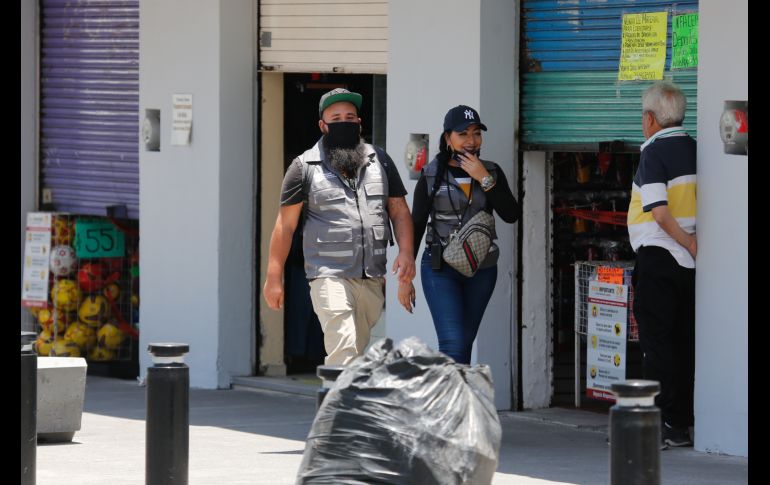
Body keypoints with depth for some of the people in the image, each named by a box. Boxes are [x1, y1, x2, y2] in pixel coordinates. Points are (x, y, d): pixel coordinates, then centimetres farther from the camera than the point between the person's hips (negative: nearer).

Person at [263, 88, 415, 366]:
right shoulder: (305, 167, 2)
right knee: (343, 352, -18)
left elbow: (399, 211, 13)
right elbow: (285, 224, 2)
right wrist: (274, 277, -3)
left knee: (359, 352, 12)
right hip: (330, 276, -5)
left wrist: (406, 253, -5)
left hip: (372, 278, 5)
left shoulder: (380, 161, 13)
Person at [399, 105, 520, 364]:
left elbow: (511, 215, -5)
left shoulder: (492, 172, 6)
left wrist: (485, 180, -13)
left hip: (482, 269, 3)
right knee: (453, 345, -15)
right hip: (441, 268, -3)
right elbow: (415, 226, 2)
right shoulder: (432, 176, -1)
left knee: (465, 342, 9)